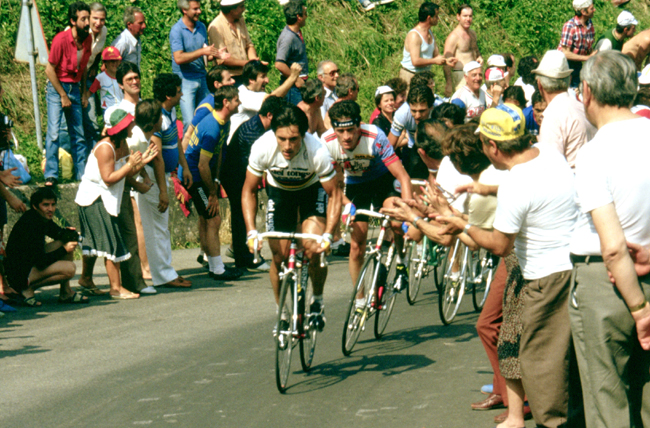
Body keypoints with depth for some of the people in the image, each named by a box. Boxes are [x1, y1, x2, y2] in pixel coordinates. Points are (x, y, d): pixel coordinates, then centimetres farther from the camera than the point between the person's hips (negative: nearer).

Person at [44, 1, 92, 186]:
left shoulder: (87, 39, 1)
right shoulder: (61, 39, -18)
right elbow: (49, 70, -14)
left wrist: (83, 91, 11)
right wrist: (63, 96, -11)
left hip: (75, 88, 6)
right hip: (56, 87, -6)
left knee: (79, 134, 7)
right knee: (54, 132, -13)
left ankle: (83, 174, 13)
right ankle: (51, 176, -11)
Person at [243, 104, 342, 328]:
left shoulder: (317, 152, -36)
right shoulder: (262, 148, -32)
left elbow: (334, 194, -23)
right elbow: (249, 191, -17)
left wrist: (328, 235, -33)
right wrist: (251, 232, -27)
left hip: (311, 190, -1)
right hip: (279, 191, 1)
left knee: (313, 249, -20)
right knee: (279, 256, -6)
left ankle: (317, 299, 8)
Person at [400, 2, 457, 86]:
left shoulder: (430, 34, 14)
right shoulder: (414, 35, -16)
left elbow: (436, 55, 19)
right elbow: (415, 61, -25)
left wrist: (446, 61, -3)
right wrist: (435, 61, -15)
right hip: (410, 76, -8)